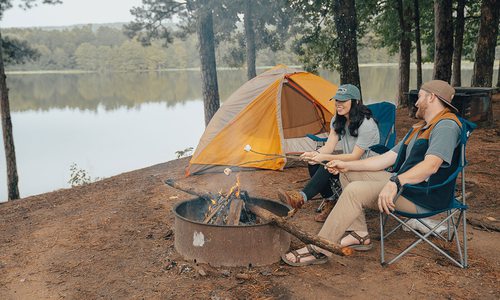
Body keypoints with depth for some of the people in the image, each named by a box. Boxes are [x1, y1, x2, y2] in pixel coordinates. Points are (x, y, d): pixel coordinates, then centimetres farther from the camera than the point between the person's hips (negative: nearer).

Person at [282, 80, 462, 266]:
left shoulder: (446, 125, -14)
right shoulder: (419, 128, 20)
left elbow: (431, 165, -32)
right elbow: (387, 158, 15)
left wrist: (395, 182, -45)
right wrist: (347, 165, 7)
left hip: (424, 197, -10)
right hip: (404, 183, 10)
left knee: (355, 190, -27)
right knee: (348, 174, 7)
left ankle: (318, 250, -20)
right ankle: (359, 234, 2)